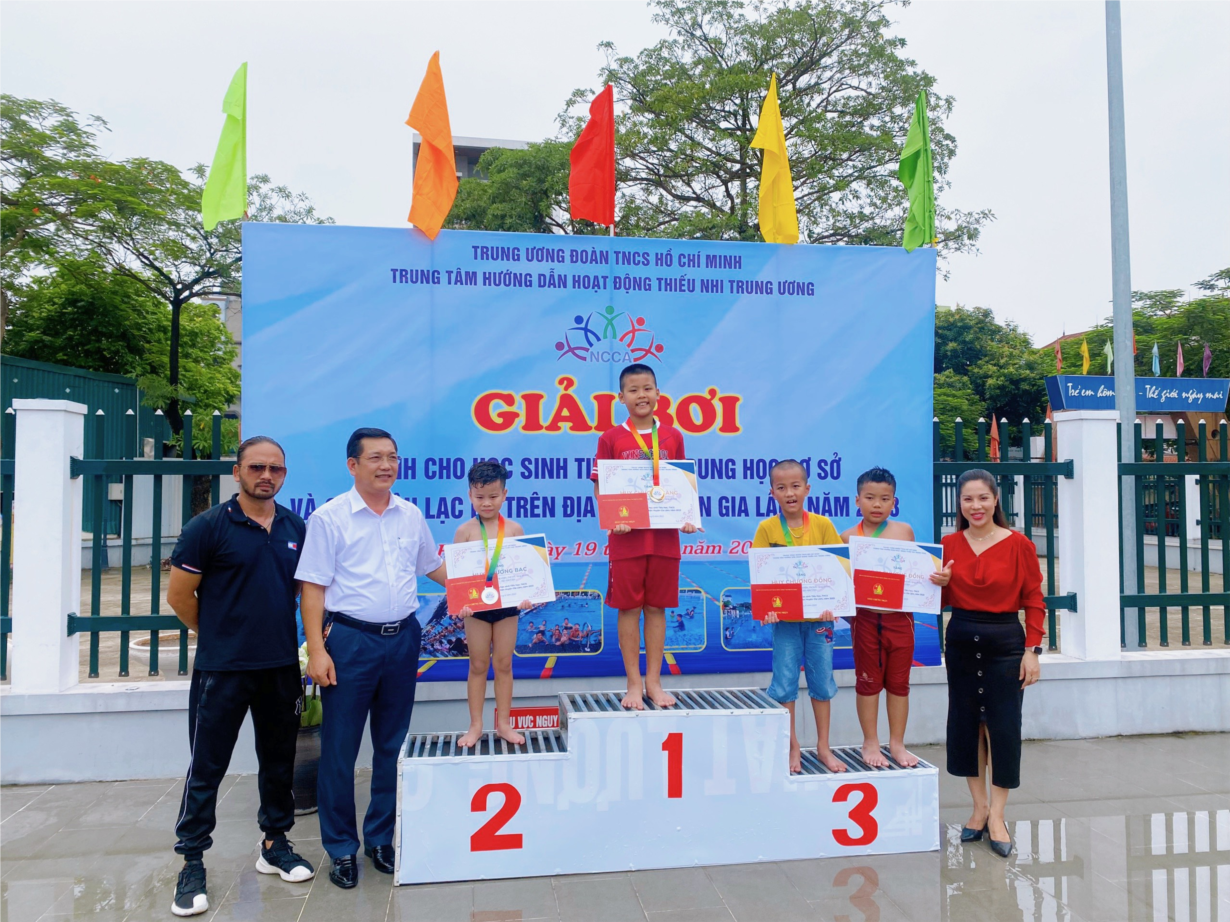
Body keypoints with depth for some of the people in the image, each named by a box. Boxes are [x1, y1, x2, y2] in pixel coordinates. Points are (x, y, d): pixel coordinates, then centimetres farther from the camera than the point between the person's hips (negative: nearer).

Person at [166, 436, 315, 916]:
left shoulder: (295, 527, 4)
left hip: (282, 666, 5)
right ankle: (192, 864, 18)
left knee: (278, 760, 15)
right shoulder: (208, 526, -10)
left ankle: (275, 844, 31)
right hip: (222, 670, -4)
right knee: (206, 768, 4)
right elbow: (179, 595, -5)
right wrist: (218, 634, 5)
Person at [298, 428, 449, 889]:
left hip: (403, 639, 4)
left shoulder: (411, 515, 8)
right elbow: (313, 588, -7)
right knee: (340, 749, 4)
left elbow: (433, 565, 22)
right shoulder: (329, 518, -6)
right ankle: (341, 848, 21)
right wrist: (316, 649, -14)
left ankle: (380, 838, 29)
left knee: (392, 745, 13)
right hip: (350, 640, -4)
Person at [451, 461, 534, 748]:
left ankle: (503, 724, 21)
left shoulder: (514, 529, -1)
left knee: (504, 664, 9)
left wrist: (525, 595, -15)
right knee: (478, 665, 10)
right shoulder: (465, 531, -5)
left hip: (507, 605, 1)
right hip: (476, 606, -1)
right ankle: (475, 725, 21)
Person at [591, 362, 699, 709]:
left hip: (664, 535, 2)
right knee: (628, 609, 5)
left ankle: (654, 681, 21)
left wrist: (687, 518, -5)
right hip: (626, 537, -2)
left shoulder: (673, 437, 6)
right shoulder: (610, 439, 0)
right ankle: (634, 684, 17)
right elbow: (600, 488, 0)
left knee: (657, 608, 9)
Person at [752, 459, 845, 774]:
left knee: (822, 681, 12)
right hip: (784, 618, -1)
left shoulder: (822, 525, -1)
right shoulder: (767, 528, -4)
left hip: (819, 616, 1)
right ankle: (793, 748, 22)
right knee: (784, 684, 5)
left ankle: (823, 747, 27)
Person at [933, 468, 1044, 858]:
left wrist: (1032, 650, -8)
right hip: (961, 640, 3)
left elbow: (1034, 602, -4)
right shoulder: (949, 545, 2)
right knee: (964, 724, 8)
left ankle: (996, 815, 13)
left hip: (1005, 641, -3)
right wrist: (940, 584, -12)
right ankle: (979, 806, 24)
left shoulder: (1019, 545, -6)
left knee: (1003, 727, 0)